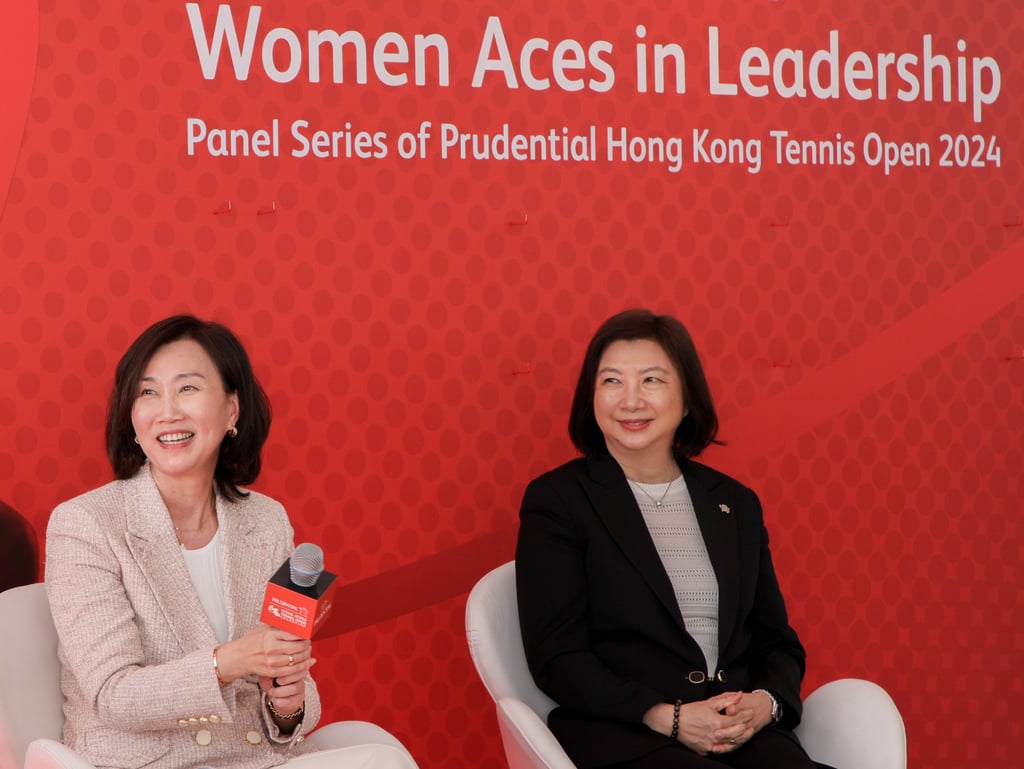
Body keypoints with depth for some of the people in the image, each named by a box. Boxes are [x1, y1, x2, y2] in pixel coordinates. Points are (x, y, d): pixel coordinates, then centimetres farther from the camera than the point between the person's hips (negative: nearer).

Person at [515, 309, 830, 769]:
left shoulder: (736, 505, 17)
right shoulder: (555, 501, 3)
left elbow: (777, 640, 19)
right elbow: (557, 658, -3)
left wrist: (765, 703, -4)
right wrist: (668, 717, -14)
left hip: (742, 731, 5)